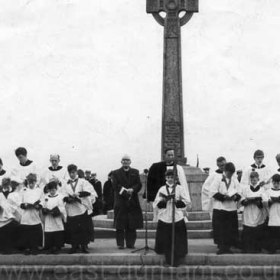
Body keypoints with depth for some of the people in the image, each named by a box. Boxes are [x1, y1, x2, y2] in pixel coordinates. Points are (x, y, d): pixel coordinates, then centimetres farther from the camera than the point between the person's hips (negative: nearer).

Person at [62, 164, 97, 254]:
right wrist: (68, 199, -17)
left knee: (84, 228, -4)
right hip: (71, 210, 2)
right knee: (73, 229, -2)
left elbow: (88, 191, -8)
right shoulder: (66, 184, 14)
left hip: (82, 209, -2)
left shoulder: (83, 182, 7)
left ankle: (84, 245, 5)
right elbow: (64, 196, 5)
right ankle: (74, 246, 8)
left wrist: (78, 194, -23)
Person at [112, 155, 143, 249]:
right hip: (120, 201, -2)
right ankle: (120, 243, 1)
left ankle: (130, 243, 7)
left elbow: (139, 184, 4)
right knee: (120, 225, -3)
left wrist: (132, 189, -15)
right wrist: (125, 191, -15)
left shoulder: (135, 172, 15)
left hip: (133, 201, 2)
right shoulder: (116, 173, 8)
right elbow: (115, 186, -4)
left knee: (132, 225, 1)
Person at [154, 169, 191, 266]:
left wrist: (177, 201, -13)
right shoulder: (162, 189, 8)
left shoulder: (180, 188, 4)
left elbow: (187, 202, -1)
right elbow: (156, 204, 2)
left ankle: (175, 260, 7)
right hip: (164, 218, 1)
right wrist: (164, 200, -15)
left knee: (177, 242, -2)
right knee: (166, 240, 2)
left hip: (177, 218, -1)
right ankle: (168, 259, 15)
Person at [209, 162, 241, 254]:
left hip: (232, 208, 4)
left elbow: (239, 193, 9)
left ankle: (227, 247, 13)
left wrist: (235, 196, -13)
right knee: (220, 229, -3)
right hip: (220, 208, -4)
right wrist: (224, 197, -19)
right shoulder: (218, 179, -3)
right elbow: (213, 191, -11)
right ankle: (221, 247, 4)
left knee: (230, 229, 4)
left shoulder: (235, 180, 11)